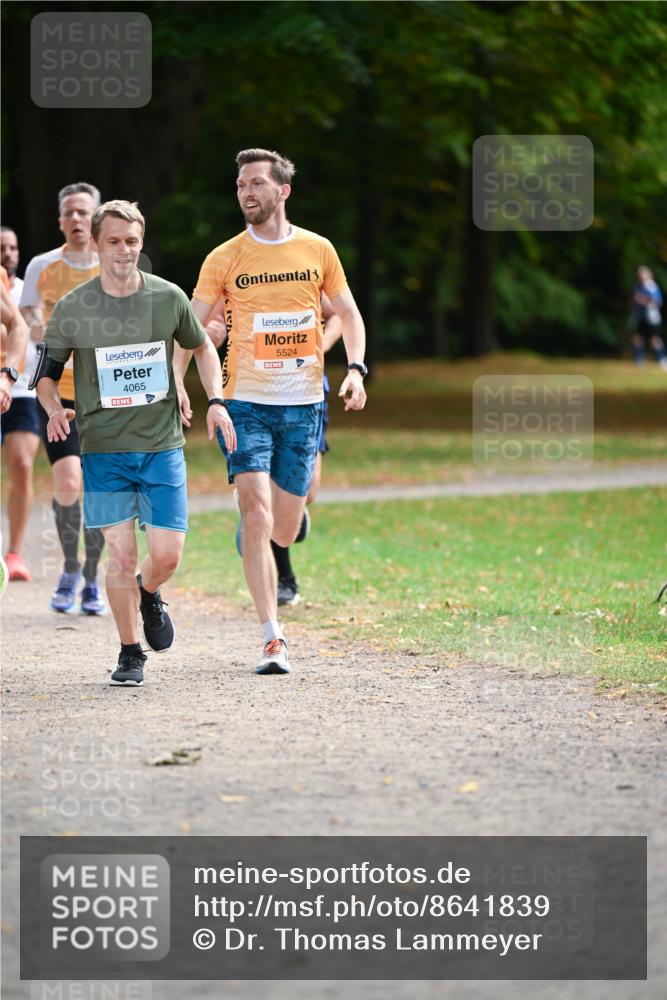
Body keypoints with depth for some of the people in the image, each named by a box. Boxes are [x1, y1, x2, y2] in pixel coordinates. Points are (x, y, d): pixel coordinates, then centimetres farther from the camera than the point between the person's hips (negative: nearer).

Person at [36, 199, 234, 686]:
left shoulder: (169, 298, -1)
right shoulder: (73, 308, -5)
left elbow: (202, 347, 16)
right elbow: (47, 374, 4)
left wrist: (215, 400, 3)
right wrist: (55, 408, -17)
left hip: (163, 445, 1)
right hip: (104, 449, -1)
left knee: (167, 556, -3)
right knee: (120, 554, -6)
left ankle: (148, 595, 33)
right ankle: (130, 654, 11)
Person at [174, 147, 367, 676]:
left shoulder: (317, 250, 4)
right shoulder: (224, 259, -1)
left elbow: (349, 314, 12)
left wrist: (355, 368, -4)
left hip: (304, 403, 2)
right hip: (247, 403, -2)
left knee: (283, 531, 5)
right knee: (257, 519, -15)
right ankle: (273, 639, -12)